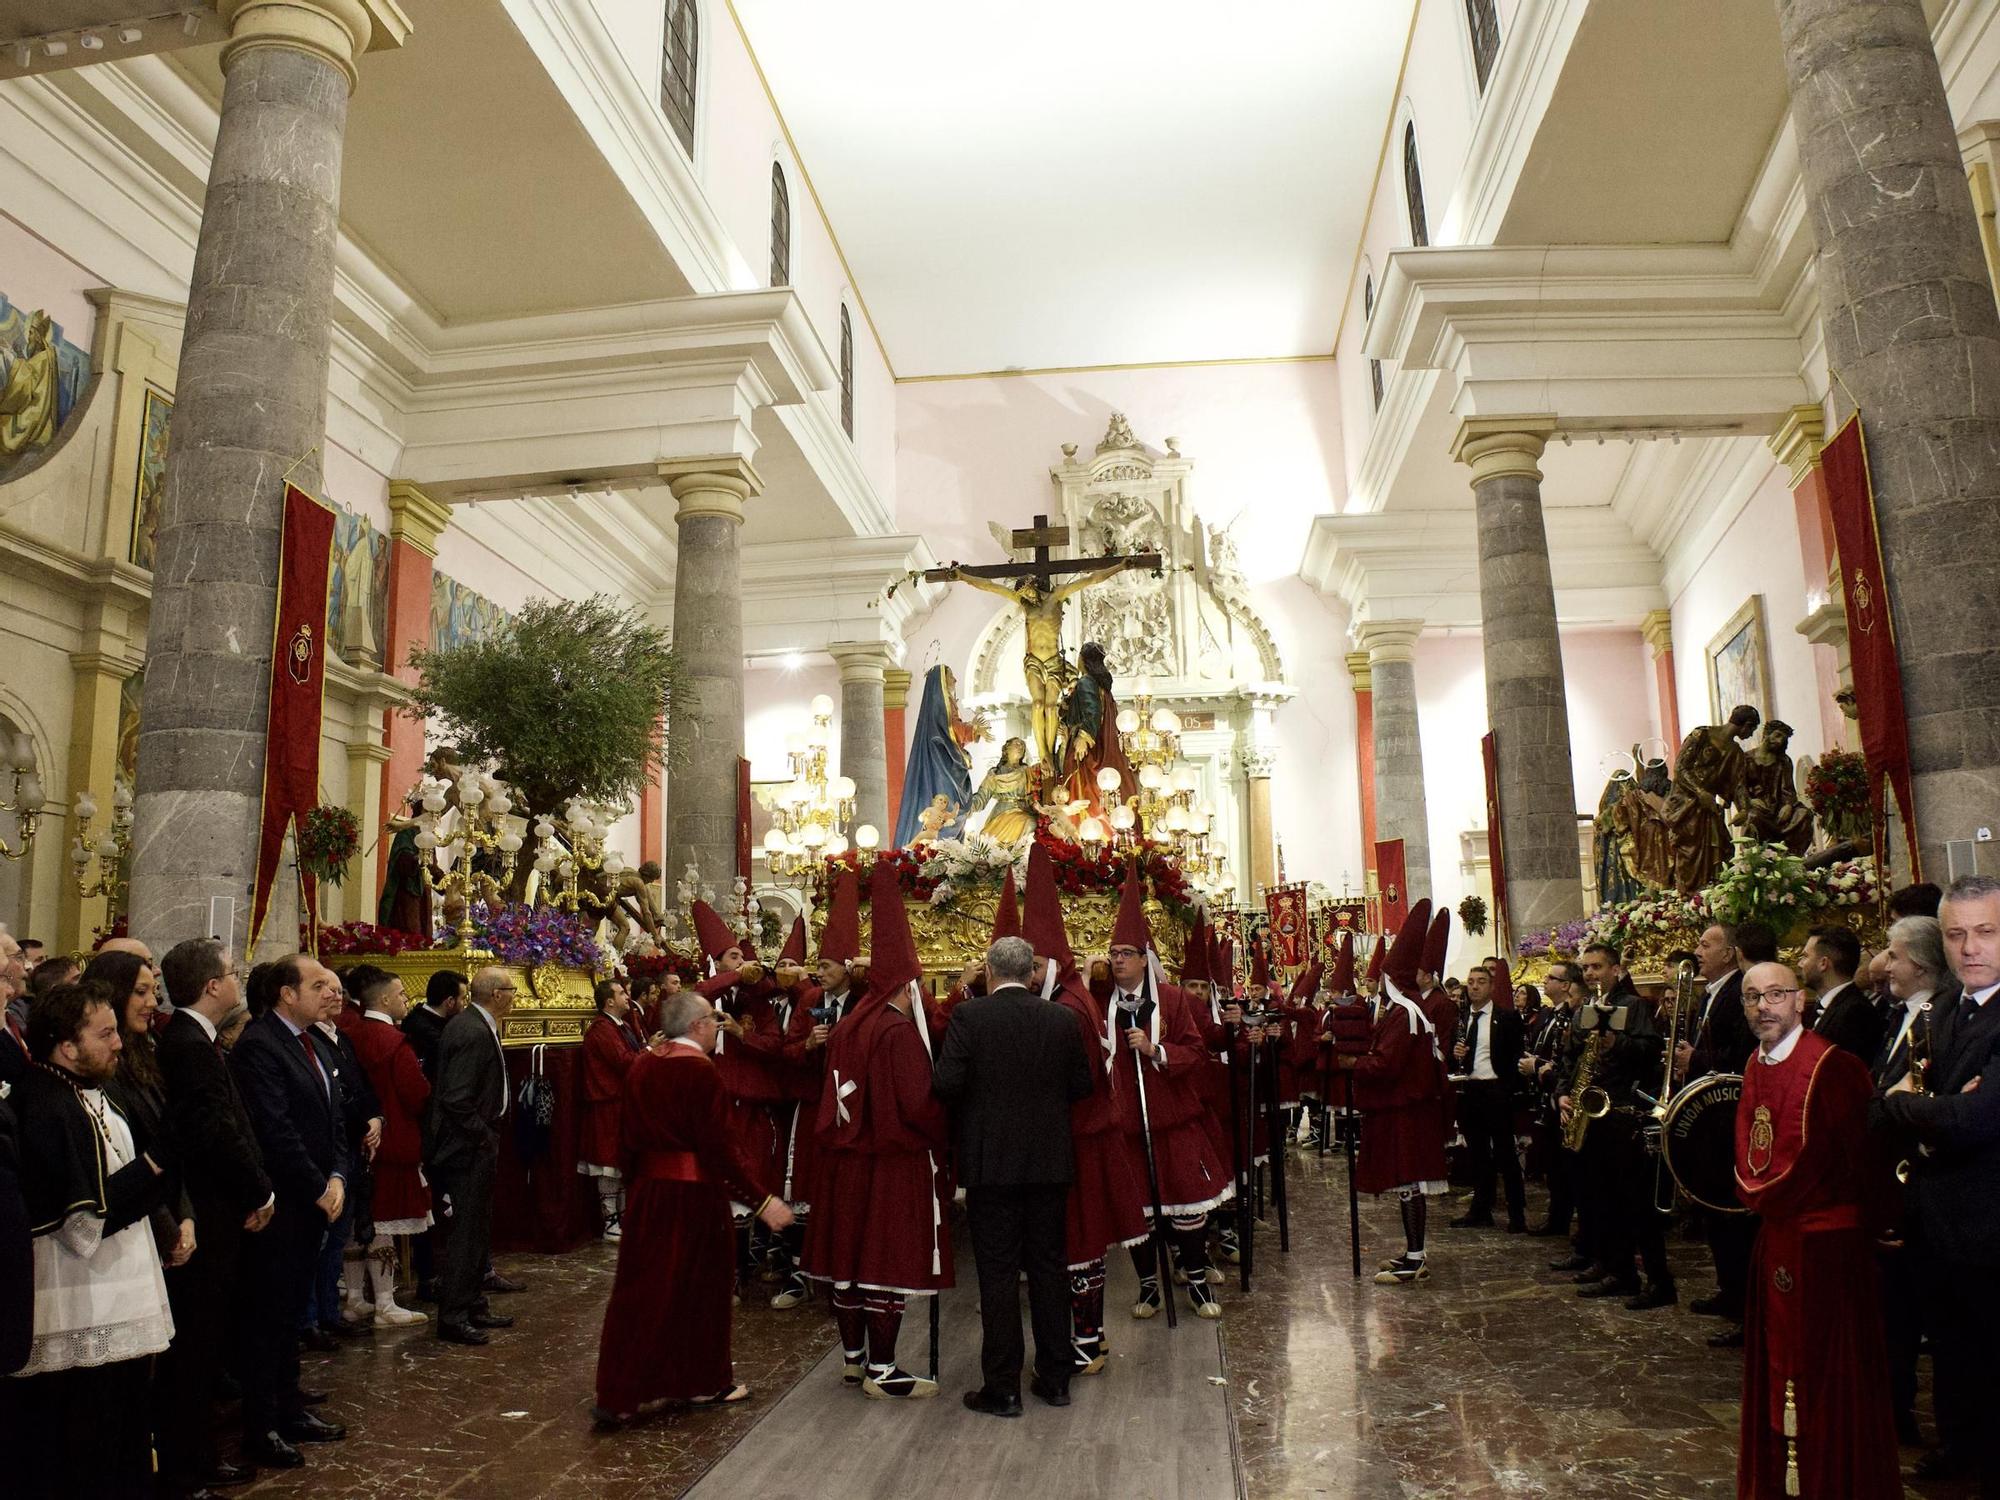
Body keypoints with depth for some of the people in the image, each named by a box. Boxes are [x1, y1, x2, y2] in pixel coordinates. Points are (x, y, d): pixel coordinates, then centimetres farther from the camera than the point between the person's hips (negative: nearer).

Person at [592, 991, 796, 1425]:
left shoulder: (640, 1066, 4)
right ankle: (704, 1382, 22)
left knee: (642, 1286, 12)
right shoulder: (700, 1070, -18)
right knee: (699, 1284, 9)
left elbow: (627, 1137, 11)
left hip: (647, 1189, 7)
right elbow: (720, 1145, -20)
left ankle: (620, 1393, 16)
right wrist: (762, 1199, -18)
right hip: (693, 1192, -7)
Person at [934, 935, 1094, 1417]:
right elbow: (1082, 1086, 5)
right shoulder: (1061, 1019, -1)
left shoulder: (969, 1016, -11)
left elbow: (946, 1083, -17)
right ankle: (1055, 1377, 23)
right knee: (1049, 1265, 14)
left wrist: (976, 1098, 4)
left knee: (998, 1272, 4)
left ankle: (1002, 1388, 10)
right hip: (1050, 1161, 4)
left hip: (991, 1161, -3)